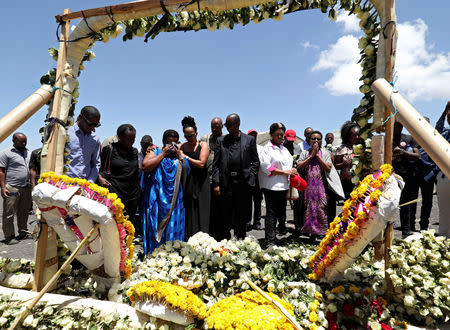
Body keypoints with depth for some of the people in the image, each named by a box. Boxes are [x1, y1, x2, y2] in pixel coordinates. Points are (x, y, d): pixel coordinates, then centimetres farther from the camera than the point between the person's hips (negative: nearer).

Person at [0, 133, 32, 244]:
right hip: (12, 189, -6)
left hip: (26, 188, 6)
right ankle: (9, 237, 8)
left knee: (24, 213, 13)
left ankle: (23, 233, 24)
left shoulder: (28, 153, 17)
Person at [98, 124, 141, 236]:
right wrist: (100, 177, -10)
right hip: (115, 192, -4)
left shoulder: (134, 151, 16)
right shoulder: (110, 149, 3)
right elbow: (102, 168, 7)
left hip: (133, 193, 5)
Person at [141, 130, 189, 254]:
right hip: (157, 198, -2)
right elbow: (145, 166, -12)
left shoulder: (180, 156, 15)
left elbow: (187, 173, 5)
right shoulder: (155, 152, 6)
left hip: (174, 200, 3)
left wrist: (180, 157, -2)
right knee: (155, 228, 1)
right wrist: (163, 154, -9)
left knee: (173, 228, 5)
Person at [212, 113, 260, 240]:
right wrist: (216, 184, -3)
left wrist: (250, 178, -3)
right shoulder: (221, 140, 8)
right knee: (225, 216, 6)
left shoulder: (249, 140, 7)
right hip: (226, 183, 0)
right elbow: (216, 164, 5)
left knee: (242, 216, 10)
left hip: (243, 183, 0)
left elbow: (256, 162, 9)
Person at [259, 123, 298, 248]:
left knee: (280, 212, 13)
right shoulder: (267, 148, -4)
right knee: (271, 213, -5)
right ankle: (269, 241, -1)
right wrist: (285, 172, -13)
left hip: (283, 185, 7)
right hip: (271, 186, -7)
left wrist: (292, 172, 2)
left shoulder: (284, 149, 20)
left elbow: (289, 165, 25)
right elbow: (266, 167, -15)